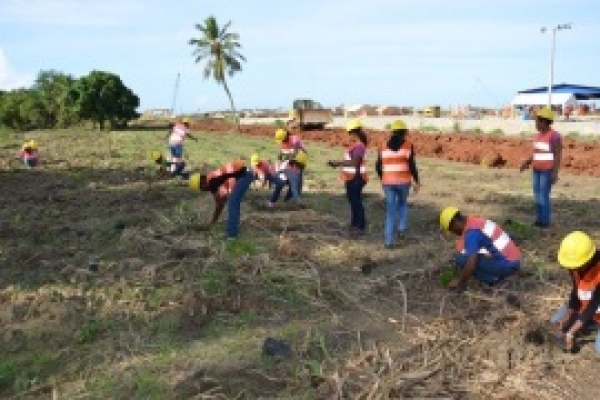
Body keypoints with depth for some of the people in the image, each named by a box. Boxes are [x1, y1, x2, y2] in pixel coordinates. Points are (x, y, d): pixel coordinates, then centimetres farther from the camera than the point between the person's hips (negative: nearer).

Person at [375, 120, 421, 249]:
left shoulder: (384, 146, 6)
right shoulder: (408, 145, -3)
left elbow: (378, 166, 8)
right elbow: (412, 166, -10)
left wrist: (383, 179, 25)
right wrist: (417, 182, -1)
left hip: (388, 182, 2)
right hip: (403, 182, -2)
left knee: (390, 210, 5)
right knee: (402, 203, 28)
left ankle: (389, 240, -2)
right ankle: (401, 227, 24)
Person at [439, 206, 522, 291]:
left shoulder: (471, 231, -17)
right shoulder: (477, 221, 14)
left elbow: (471, 264, -24)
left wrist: (460, 282, -7)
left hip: (505, 264, -10)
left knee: (460, 259, -12)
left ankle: (493, 279, -4)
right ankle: (498, 275, 12)